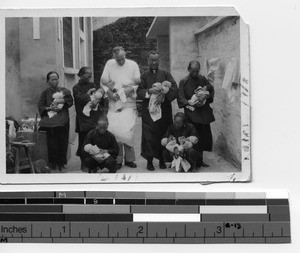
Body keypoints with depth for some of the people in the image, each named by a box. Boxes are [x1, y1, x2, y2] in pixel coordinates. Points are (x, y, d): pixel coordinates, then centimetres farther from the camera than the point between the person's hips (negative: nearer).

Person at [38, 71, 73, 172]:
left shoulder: (64, 91, 14)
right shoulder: (45, 93, 15)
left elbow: (70, 101, 1)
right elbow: (40, 106, 6)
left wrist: (61, 100, -14)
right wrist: (49, 108, -10)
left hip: (62, 121, 0)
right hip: (50, 120, 0)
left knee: (62, 142, -6)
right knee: (52, 144, -10)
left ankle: (62, 164, 5)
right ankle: (54, 165, -4)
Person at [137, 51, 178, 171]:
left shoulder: (165, 74, 11)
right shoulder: (144, 76, 11)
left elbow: (174, 88, -3)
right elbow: (139, 92, 1)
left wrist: (164, 95, -18)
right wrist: (150, 91, -17)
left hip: (164, 110, 1)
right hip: (148, 110, 0)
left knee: (163, 135, 2)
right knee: (149, 135, -5)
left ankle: (162, 160, 11)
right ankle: (149, 161, 0)